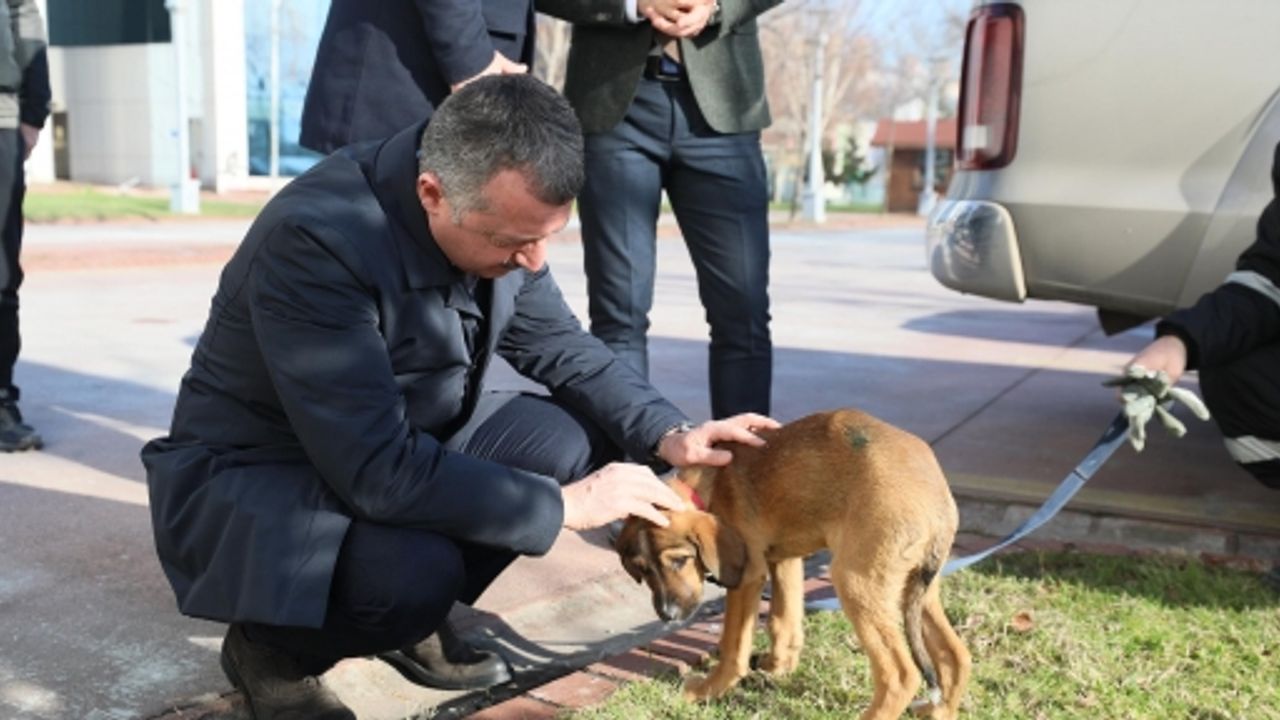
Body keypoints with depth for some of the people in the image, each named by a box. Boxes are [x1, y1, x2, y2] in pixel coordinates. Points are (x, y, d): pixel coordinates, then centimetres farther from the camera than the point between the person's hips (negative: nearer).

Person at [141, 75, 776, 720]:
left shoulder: (496, 211, -12)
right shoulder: (315, 239, -33)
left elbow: (558, 344, 3)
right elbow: (379, 472, -35)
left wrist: (668, 434, -12)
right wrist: (563, 505, -27)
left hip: (405, 445, 7)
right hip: (253, 474, -7)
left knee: (574, 440, -10)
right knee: (416, 570, -34)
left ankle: (411, 613, 8)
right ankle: (272, 646, 0)